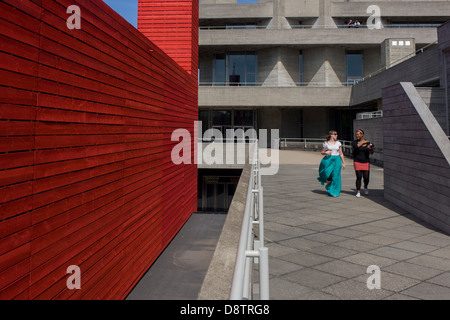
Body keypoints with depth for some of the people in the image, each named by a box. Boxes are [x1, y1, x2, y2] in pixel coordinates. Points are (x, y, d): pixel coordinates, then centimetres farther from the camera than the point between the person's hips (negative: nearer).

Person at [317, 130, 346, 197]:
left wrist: (343, 163, 9)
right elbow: (322, 152, 9)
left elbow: (341, 153, 10)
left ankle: (334, 192, 10)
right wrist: (326, 152, -14)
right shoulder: (326, 143, 0)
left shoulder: (338, 143, 7)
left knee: (335, 176, -2)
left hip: (337, 160, 2)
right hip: (328, 160, -2)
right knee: (327, 174, -10)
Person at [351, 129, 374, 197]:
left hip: (366, 162, 2)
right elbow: (356, 146, -23)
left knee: (366, 177, 0)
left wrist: (369, 149, -18)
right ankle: (358, 192, 4)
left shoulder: (367, 142, 6)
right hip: (357, 162, -2)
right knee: (359, 177, -6)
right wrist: (363, 142, -11)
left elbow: (371, 152, 4)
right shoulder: (354, 142, 1)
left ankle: (365, 187, 31)